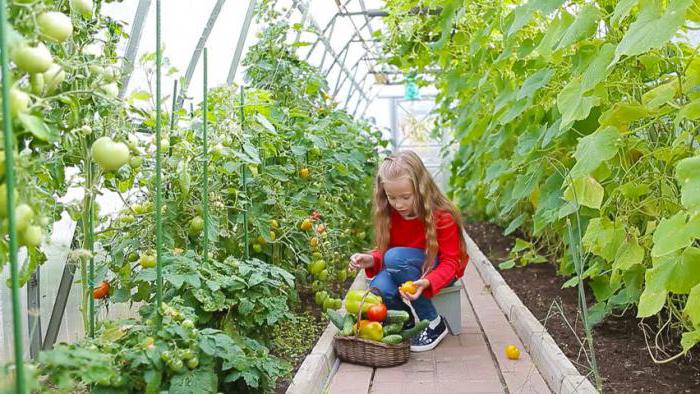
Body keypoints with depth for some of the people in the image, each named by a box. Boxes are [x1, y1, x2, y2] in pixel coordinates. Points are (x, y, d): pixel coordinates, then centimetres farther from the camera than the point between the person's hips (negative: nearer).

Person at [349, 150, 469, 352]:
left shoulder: (442, 216, -20)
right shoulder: (389, 215, -6)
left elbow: (450, 262, -19)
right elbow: (384, 251, 5)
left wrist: (426, 282, -39)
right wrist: (372, 260, -20)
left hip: (436, 270, -4)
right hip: (404, 270, 4)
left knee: (395, 257, -33)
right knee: (378, 289, -31)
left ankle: (434, 324, -19)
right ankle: (406, 322, 4)